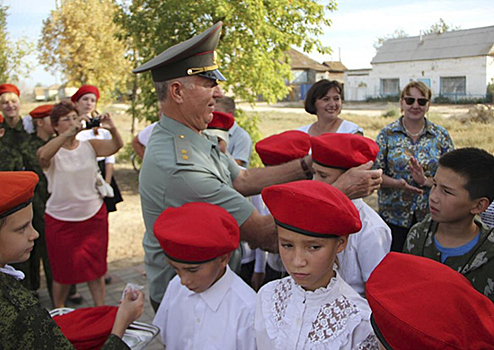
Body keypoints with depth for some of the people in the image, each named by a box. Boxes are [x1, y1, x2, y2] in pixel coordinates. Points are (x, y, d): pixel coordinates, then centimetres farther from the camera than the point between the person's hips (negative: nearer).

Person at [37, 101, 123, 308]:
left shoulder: (89, 146, 0)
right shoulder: (52, 152, -10)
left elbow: (116, 146, -12)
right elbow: (43, 155, -33)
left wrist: (112, 129, -33)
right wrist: (69, 133, -41)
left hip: (94, 215, 2)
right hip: (61, 221, -2)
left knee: (96, 268, 12)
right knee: (63, 271, 11)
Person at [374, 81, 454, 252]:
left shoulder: (441, 135, 3)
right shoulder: (387, 134, 0)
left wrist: (426, 181, -18)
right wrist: (398, 184, -21)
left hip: (431, 216, 1)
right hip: (393, 216, -1)